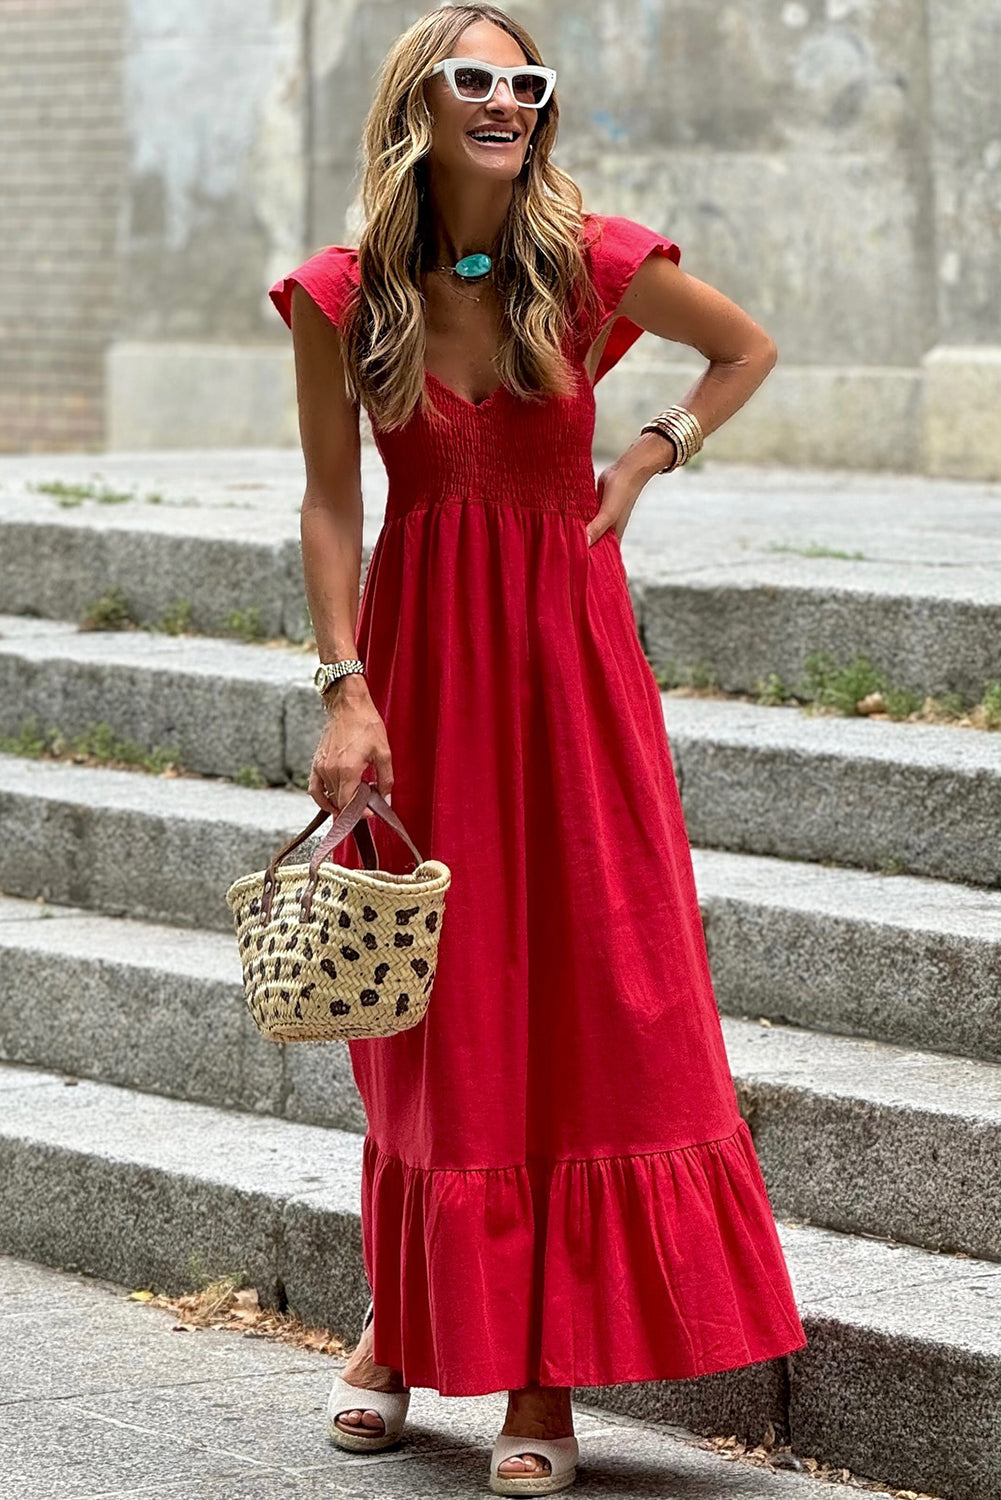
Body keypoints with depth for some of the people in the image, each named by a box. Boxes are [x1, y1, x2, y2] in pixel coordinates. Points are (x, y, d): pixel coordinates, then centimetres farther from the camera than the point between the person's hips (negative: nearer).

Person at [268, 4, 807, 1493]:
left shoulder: (591, 263, -5)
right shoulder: (344, 294, -5)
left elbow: (748, 347, 11)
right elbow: (331, 502, -2)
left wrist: (647, 459, -2)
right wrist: (345, 690, -10)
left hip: (569, 650, 0)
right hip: (419, 658, 0)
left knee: (590, 998, -2)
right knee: (431, 1008, 7)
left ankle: (544, 1377, 4)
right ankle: (404, 1327, 25)